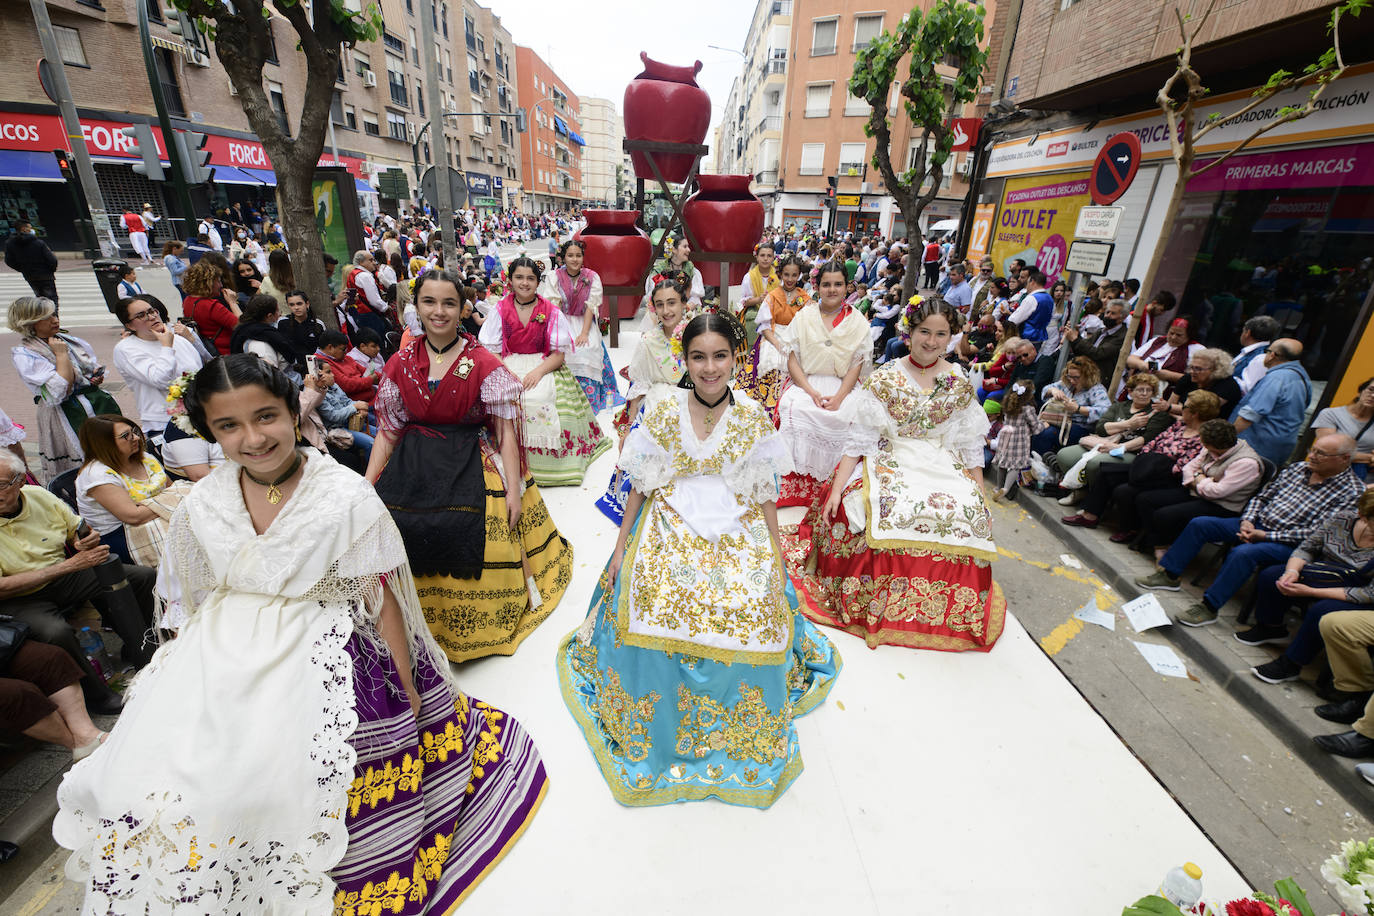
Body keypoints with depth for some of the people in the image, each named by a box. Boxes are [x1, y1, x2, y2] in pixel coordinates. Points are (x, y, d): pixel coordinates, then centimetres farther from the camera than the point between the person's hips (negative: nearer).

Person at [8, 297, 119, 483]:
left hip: (99, 402, 6)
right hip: (67, 417, -6)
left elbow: (91, 366, 24)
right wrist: (61, 354, -16)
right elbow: (60, 391, -21)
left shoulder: (66, 339, 9)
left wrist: (98, 375, 0)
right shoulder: (24, 355, -11)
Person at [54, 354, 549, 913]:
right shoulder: (200, 507, -1)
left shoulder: (346, 496, -15)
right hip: (225, 658, 5)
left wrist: (406, 689, -7)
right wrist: (183, 675, 11)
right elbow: (189, 605, 13)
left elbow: (381, 597, -11)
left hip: (320, 656, -5)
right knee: (144, 776, -3)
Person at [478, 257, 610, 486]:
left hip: (544, 365, -1)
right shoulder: (500, 311, 5)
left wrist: (538, 371, -19)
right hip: (509, 365, 1)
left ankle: (545, 463, -13)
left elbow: (559, 354, -2)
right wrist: (507, 372, -17)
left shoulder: (551, 312, 2)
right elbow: (491, 352, 3)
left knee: (543, 397, -31)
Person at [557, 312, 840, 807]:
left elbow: (765, 492, 7)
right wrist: (621, 547, 4)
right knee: (655, 599, -22)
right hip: (672, 523, 0)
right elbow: (641, 485, 4)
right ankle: (661, 727, 3)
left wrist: (775, 552, 8)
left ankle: (736, 731, 10)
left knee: (752, 608, -19)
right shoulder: (664, 409, 0)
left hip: (737, 530, 1)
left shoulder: (753, 416, 1)